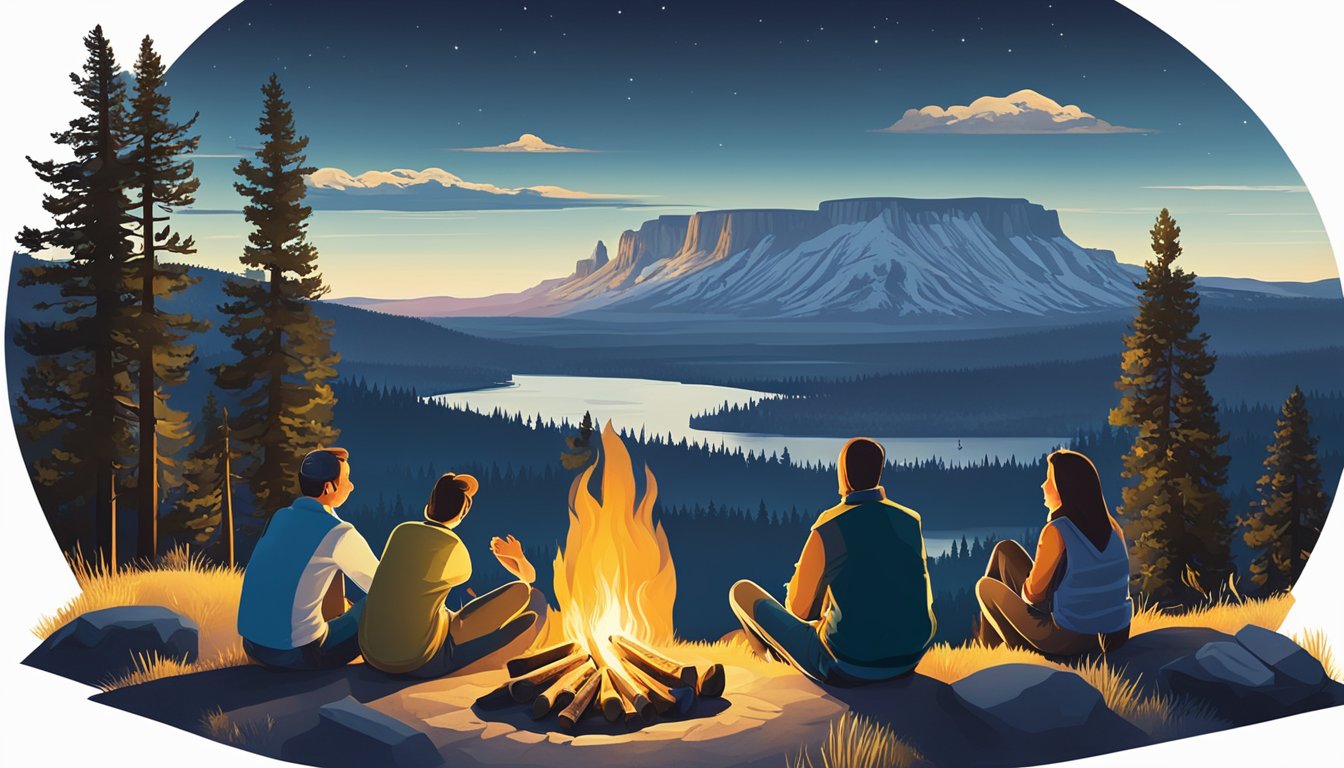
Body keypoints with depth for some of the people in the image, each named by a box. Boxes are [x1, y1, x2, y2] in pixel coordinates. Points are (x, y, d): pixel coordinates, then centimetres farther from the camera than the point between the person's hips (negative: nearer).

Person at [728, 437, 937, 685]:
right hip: (909, 658, 5)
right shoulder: (911, 521, -1)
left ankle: (776, 650, 41)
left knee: (742, 591, 10)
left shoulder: (826, 530, -15)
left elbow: (799, 609, -5)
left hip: (847, 667, -5)